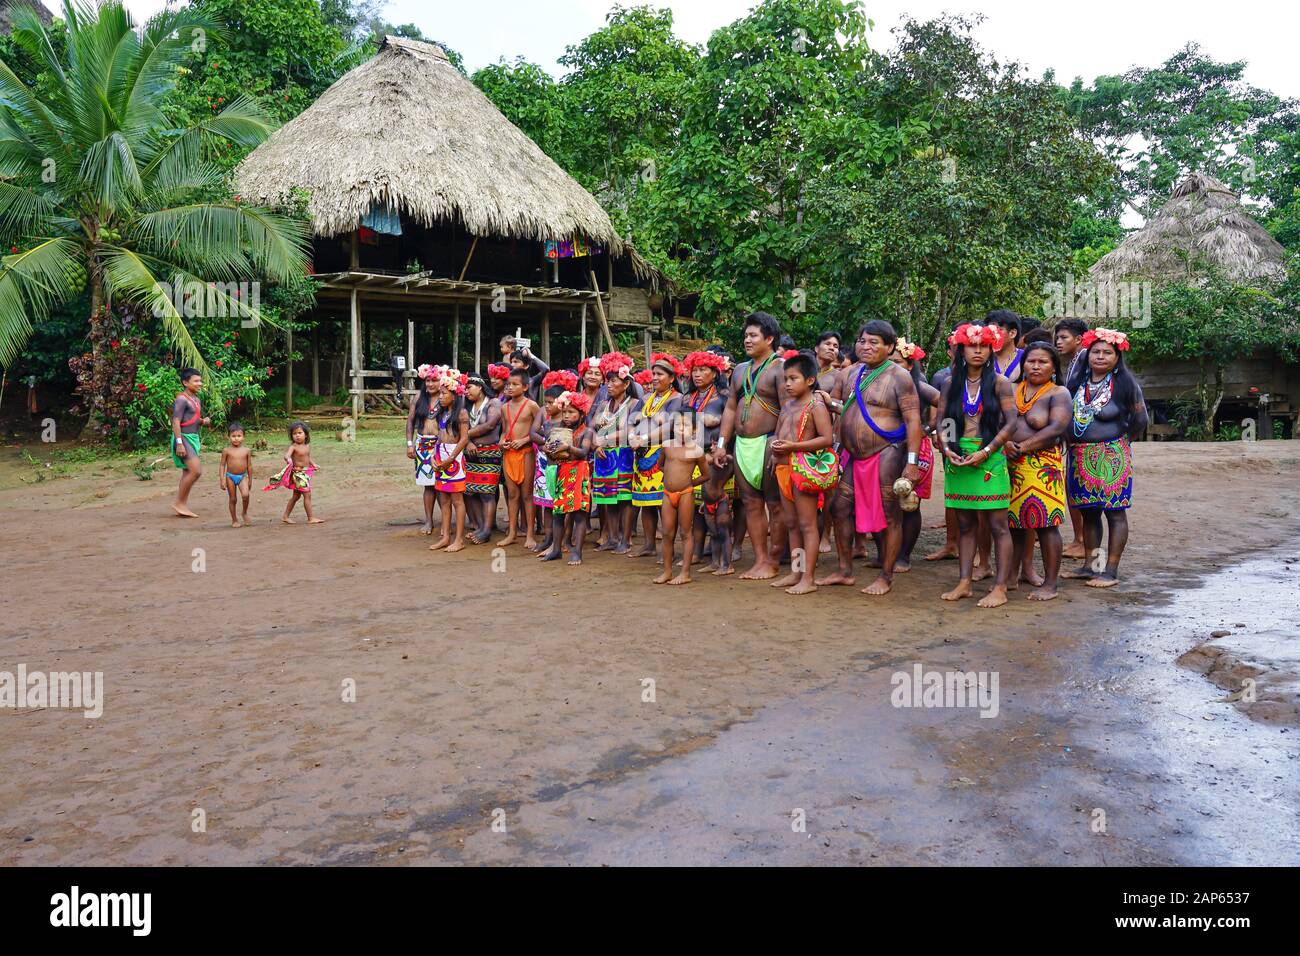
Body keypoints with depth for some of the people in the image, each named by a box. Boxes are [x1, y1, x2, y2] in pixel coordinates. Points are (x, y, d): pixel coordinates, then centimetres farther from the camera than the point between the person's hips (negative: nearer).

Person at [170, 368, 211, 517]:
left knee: (188, 473, 10)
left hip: (194, 438, 10)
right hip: (184, 438, -10)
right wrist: (179, 443, -25)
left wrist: (204, 421, 2)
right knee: (196, 470, -17)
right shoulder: (182, 399, -13)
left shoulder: (196, 399, 15)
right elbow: (176, 421, -19)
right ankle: (178, 502, -7)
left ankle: (183, 506, 14)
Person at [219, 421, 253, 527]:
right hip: (230, 476, 0)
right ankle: (234, 520, 20)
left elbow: (249, 465, 7)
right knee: (232, 499, 7)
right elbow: (222, 465, 0)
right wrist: (222, 480, -6)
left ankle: (245, 513, 4)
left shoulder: (247, 450, -1)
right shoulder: (226, 450, -4)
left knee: (245, 495, -22)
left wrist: (250, 480, 10)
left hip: (242, 476, 0)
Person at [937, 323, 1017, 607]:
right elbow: (942, 421, 9)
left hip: (990, 458, -4)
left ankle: (1000, 588, 0)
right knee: (965, 524, 9)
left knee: (997, 525, -3)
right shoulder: (951, 383, 9)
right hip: (958, 459, 4)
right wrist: (946, 449, -8)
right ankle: (964, 583, 15)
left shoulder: (999, 382, -1)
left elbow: (1011, 421, -6)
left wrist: (986, 452, -14)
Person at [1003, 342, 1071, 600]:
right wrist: (1005, 443, -13)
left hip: (1043, 467, -5)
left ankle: (1050, 584, 3)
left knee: (1046, 524, -5)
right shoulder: (1012, 390, 15)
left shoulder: (1059, 393, 0)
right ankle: (1011, 577, 20)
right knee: (1014, 522, 9)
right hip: (1011, 465, 5)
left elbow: (1056, 429, -12)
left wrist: (1022, 447, -14)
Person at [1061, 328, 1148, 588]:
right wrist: (1072, 440, 7)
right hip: (1079, 457, 5)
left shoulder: (1125, 384, -5)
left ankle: (1111, 571, 2)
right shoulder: (1077, 383, 8)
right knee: (1088, 512, 12)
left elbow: (1139, 421, 3)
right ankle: (1089, 566, 21)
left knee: (1114, 512, -2)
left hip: (1111, 457, -5)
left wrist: (1118, 441, 9)